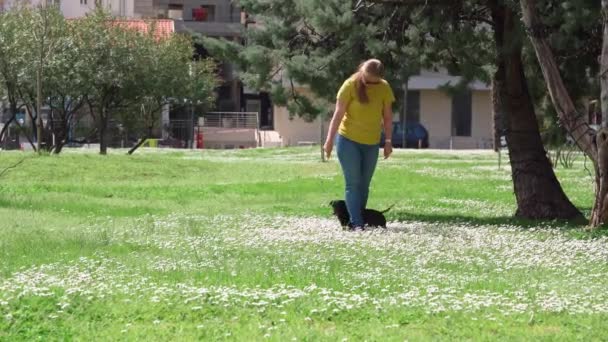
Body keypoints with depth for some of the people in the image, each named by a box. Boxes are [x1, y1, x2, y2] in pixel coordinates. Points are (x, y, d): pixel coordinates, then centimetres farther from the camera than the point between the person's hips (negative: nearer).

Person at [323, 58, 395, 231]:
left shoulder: (384, 88, -5)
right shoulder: (351, 85, -14)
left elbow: (387, 116, 2)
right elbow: (338, 114, -13)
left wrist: (388, 141, -2)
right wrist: (330, 139, -15)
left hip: (372, 143, 4)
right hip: (348, 140, -4)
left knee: (364, 184, 8)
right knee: (353, 183, -8)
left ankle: (358, 219, 15)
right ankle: (356, 223, -12)